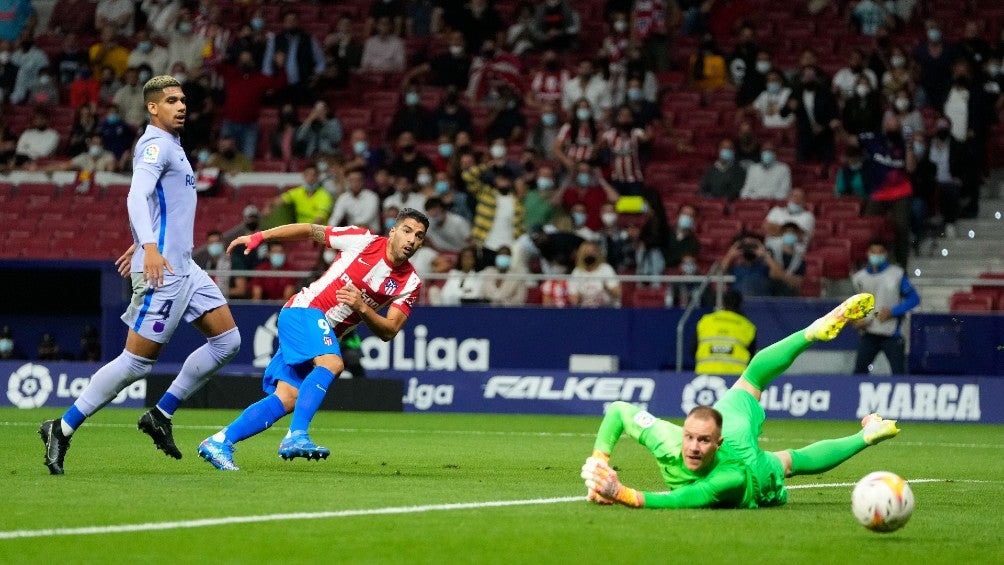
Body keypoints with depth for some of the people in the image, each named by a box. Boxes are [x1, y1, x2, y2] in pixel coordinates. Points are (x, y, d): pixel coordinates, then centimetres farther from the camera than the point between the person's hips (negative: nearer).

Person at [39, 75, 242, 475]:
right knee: (138, 360, -9)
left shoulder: (170, 146, 19)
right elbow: (138, 196, -27)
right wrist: (149, 247, -41)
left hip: (182, 267, 10)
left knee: (227, 340, 5)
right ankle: (62, 430, -2)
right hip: (162, 270, -10)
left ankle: (161, 416, 11)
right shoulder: (154, 145, -12)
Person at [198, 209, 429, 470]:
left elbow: (389, 331, -4)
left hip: (326, 334, 6)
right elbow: (310, 231, 2)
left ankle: (218, 443, -1)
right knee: (331, 362, -32)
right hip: (305, 311, -6)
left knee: (287, 399, -5)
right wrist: (258, 237, -1)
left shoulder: (410, 283, 1)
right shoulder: (363, 240, -9)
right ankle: (297, 436, -40)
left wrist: (361, 307, -22)